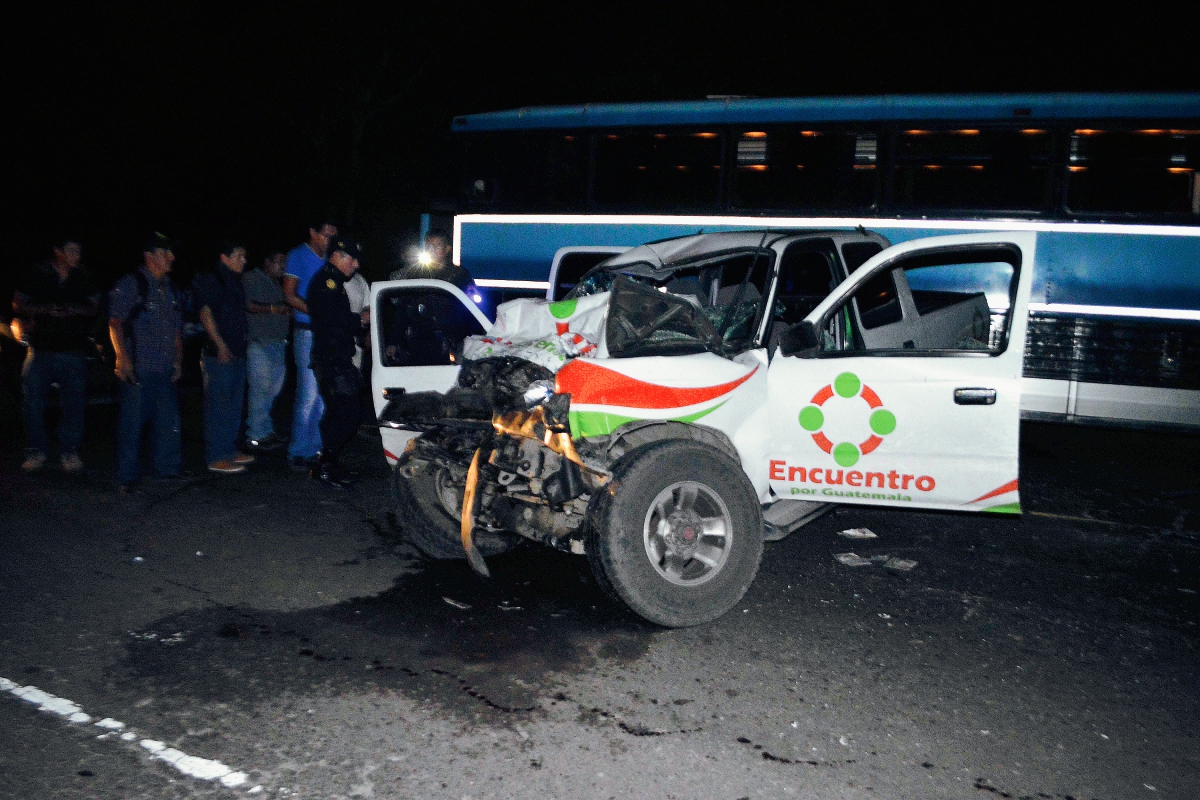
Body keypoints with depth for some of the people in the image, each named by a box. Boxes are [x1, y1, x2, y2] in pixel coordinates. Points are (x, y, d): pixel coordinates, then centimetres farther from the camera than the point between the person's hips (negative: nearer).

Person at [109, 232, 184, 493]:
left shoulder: (169, 288, 17)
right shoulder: (129, 285, -4)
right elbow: (115, 323, -9)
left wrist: (178, 360, 15)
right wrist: (123, 358, -16)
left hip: (165, 369, 7)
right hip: (138, 369, -7)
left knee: (169, 421, 9)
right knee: (132, 422, -3)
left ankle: (167, 470, 21)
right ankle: (128, 477, 5)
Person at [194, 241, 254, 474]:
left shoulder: (234, 281, 17)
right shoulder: (210, 280, -9)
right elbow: (206, 313, -15)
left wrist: (245, 334, 16)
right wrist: (221, 346, -20)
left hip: (237, 352, 9)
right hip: (219, 354, -9)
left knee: (234, 404, 14)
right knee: (219, 405, -6)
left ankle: (230, 450, 24)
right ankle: (216, 458, -2)